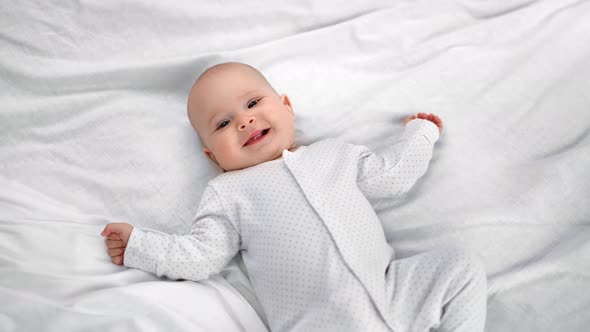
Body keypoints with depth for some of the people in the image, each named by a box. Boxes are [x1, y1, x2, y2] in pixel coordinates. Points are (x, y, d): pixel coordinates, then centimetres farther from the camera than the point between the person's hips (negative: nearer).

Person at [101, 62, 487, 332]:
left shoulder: (335, 153, 16)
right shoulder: (227, 193, 9)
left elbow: (391, 176, 20)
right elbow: (200, 256, 5)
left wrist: (420, 132, 27)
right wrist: (138, 244, 1)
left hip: (394, 289, 4)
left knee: (461, 267, -4)